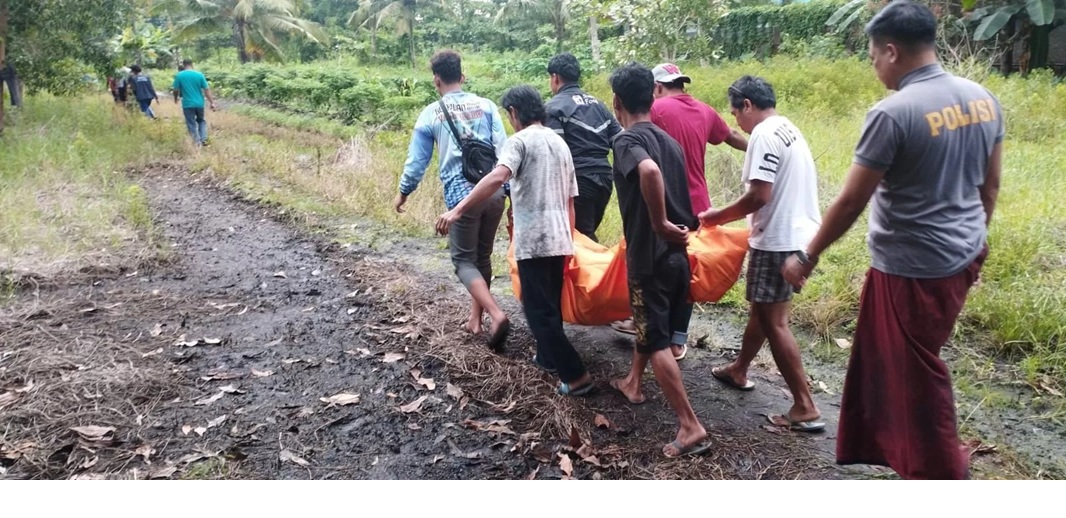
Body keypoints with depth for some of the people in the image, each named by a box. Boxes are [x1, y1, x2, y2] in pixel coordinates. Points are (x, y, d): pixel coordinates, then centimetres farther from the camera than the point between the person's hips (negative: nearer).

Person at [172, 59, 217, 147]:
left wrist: (175, 99, 21)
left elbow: (176, 90, 0)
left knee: (192, 124, 6)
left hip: (187, 104, -2)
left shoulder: (179, 75, -5)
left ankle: (198, 143, 3)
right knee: (201, 121, 22)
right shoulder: (199, 74, -3)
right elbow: (207, 89, -4)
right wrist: (212, 103, -1)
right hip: (199, 103, 2)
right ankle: (203, 139, 9)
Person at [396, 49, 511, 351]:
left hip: (462, 195, -3)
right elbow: (503, 150, 3)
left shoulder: (431, 114, 2)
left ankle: (496, 315, -14)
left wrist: (403, 193, 24)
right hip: (494, 192, 4)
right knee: (482, 257, 18)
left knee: (464, 260, 6)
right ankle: (475, 318, 25)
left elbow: (417, 160, 8)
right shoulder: (486, 105, 6)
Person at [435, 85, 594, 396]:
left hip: (534, 240, -8)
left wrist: (458, 210, -31)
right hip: (558, 238, 8)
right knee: (552, 304, 22)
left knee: (539, 309, -1)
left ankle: (576, 376, -2)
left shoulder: (520, 140, -7)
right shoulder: (560, 143, 16)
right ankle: (548, 357, 37)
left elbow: (497, 177, -27)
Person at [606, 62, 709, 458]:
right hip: (677, 254, 8)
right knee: (651, 323, 26)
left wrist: (660, 225, -28)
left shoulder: (627, 140, -15)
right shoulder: (670, 141, 10)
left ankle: (691, 427, -1)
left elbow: (649, 171, -38)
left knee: (657, 340, -1)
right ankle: (632, 384, 45)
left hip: (650, 255, -8)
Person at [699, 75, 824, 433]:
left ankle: (805, 408, 0)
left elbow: (760, 195, -23)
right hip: (798, 233, 10)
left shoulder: (764, 135, -16)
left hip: (779, 240, -10)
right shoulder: (788, 129, 15)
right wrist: (731, 217, 19)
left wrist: (719, 216, -10)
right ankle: (739, 370, 39)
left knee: (774, 322, -3)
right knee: (761, 307, 22)